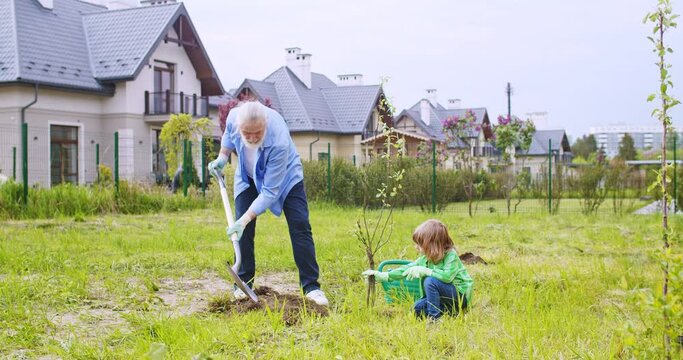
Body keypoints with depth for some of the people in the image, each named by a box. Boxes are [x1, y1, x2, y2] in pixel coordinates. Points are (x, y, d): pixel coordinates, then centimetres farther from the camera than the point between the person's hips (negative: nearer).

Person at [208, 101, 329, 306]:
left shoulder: (279, 141, -43)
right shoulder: (234, 117, -30)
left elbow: (270, 191, -37)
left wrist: (245, 219, -38)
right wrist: (222, 157, -4)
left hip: (284, 175, -4)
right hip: (248, 176, 4)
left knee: (300, 226, -13)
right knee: (244, 230, -6)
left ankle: (311, 286, -8)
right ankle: (243, 283, 8)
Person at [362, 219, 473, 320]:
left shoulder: (451, 255, -22)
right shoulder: (425, 258, 0)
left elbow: (447, 276, -37)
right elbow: (407, 269, 3)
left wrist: (423, 271, -32)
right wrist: (381, 275, -2)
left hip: (460, 296, -8)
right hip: (444, 297, 8)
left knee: (430, 281, -27)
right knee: (418, 308, -3)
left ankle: (434, 318, -17)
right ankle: (449, 311, 2)